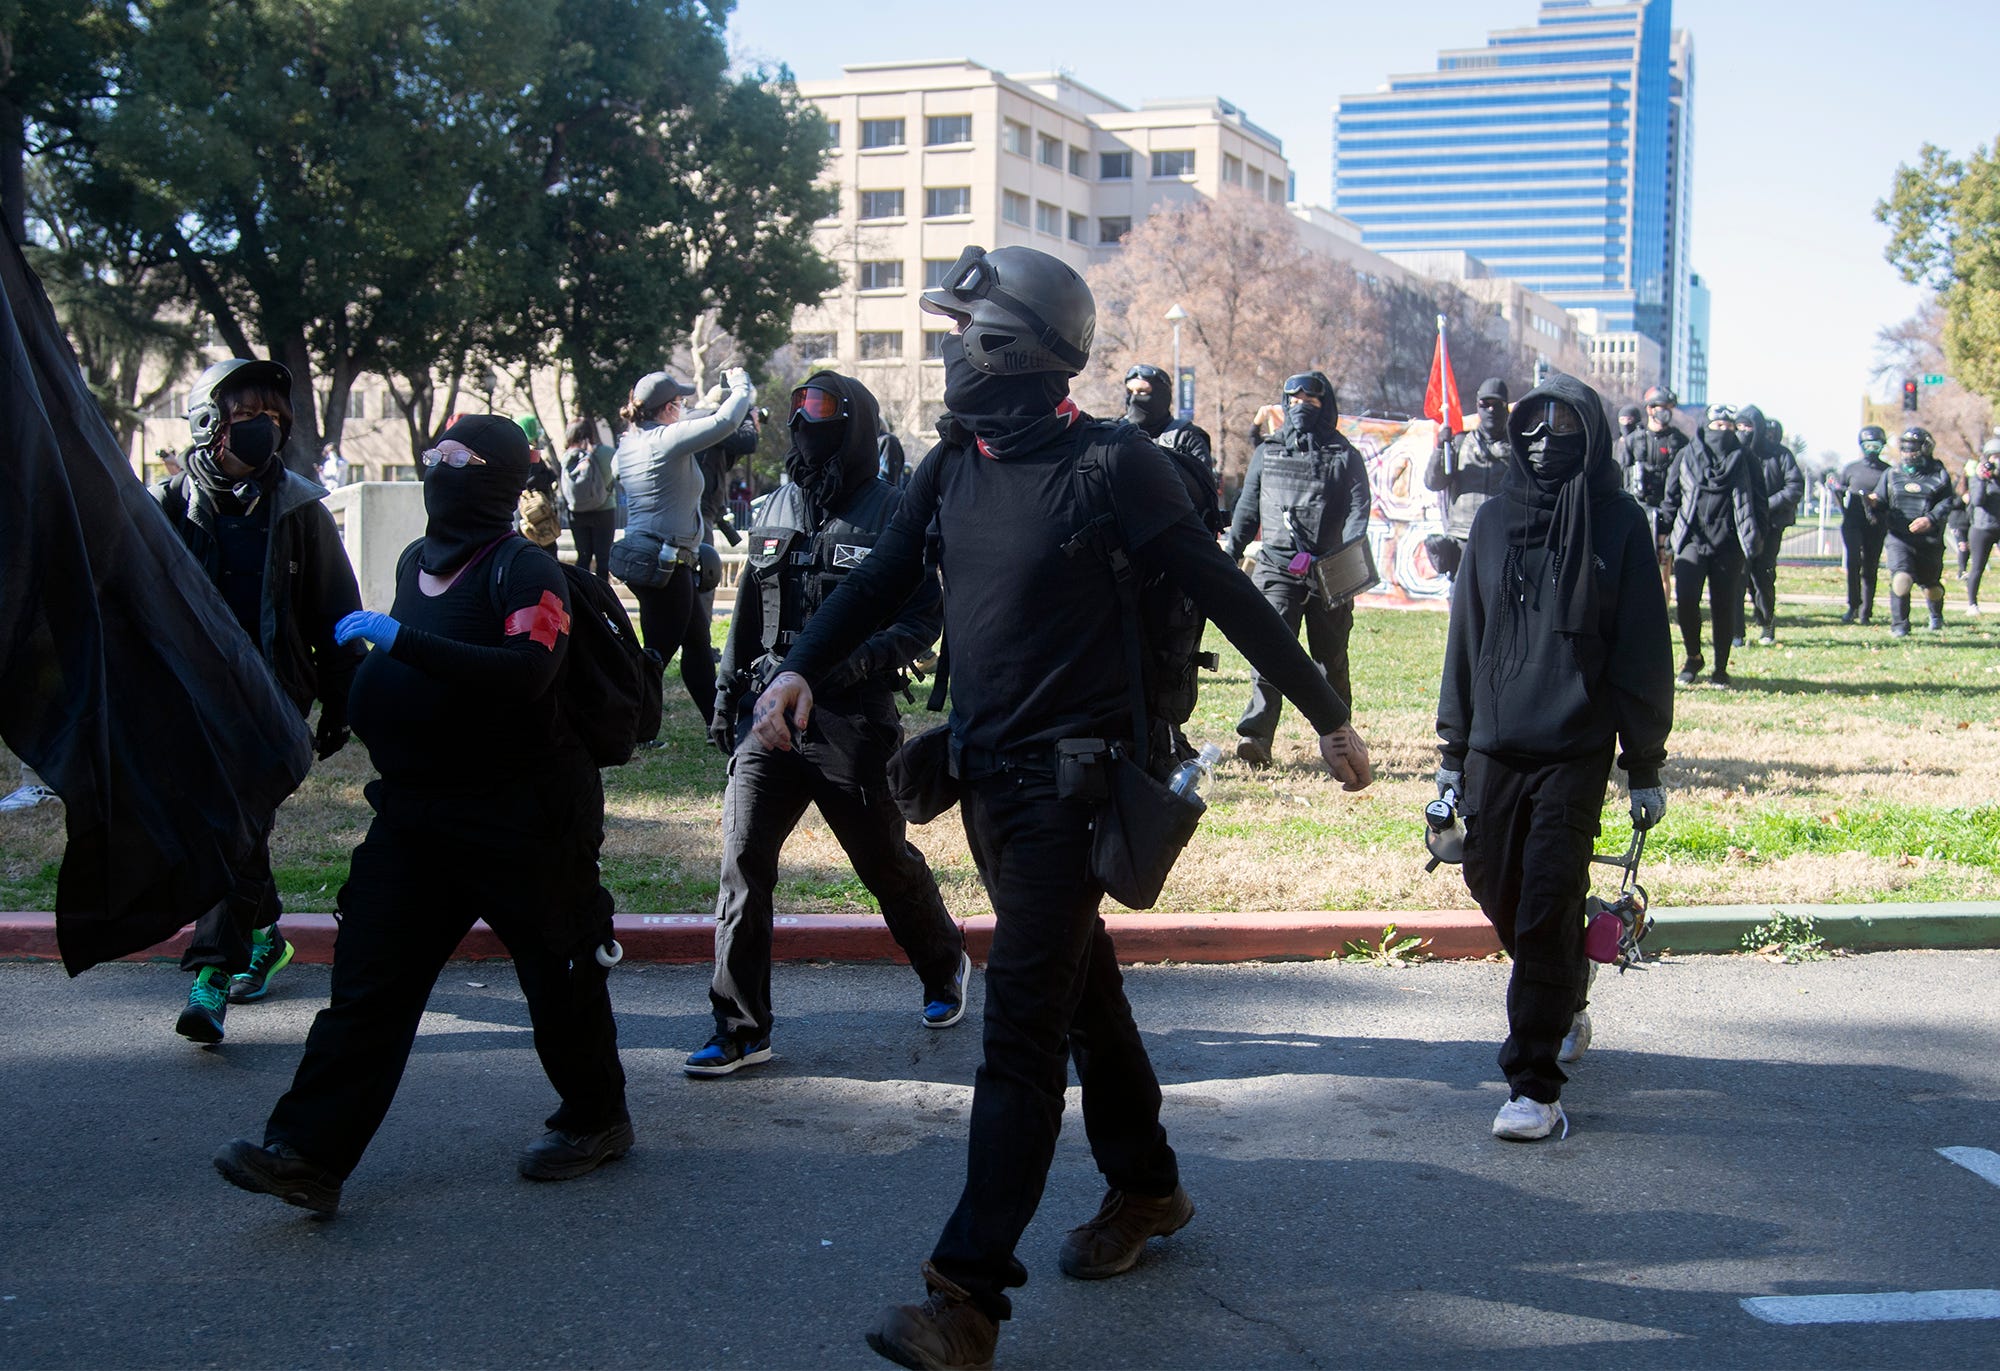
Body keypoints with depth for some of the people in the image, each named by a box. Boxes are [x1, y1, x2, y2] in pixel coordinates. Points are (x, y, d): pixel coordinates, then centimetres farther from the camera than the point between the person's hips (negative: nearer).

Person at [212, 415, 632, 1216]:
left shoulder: (524, 573, -13)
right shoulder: (415, 561, 13)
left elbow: (526, 672, -31)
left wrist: (400, 640, -32)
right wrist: (369, 676, 13)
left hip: (520, 817, -7)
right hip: (417, 808, 7)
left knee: (559, 976, 7)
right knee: (369, 979, 0)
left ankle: (596, 1121, 28)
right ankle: (308, 1152, -1)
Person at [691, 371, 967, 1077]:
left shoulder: (892, 514, -6)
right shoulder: (777, 509, 11)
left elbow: (924, 619, -8)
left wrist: (864, 658, -24)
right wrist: (727, 691, 15)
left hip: (853, 722, -4)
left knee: (886, 861, 10)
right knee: (743, 859, -4)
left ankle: (945, 966, 38)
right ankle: (740, 1028, 4)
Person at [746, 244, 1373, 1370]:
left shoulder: (1110, 465, -14)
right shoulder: (953, 466, 7)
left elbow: (1226, 594, -10)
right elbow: (884, 580, 11)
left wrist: (1328, 715, -6)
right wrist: (803, 668, -7)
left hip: (1069, 778, -7)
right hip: (988, 772, 7)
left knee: (1022, 1024, -8)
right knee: (1082, 990, 20)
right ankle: (1147, 1187, 38)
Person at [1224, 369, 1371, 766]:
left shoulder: (1344, 456, 8)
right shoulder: (1267, 452, 16)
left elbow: (1358, 509, -2)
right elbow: (1247, 508, 20)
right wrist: (1230, 555, 12)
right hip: (1276, 568, 1)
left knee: (1332, 659, 7)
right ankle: (1256, 735, -26)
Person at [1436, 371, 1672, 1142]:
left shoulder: (1618, 523, 0)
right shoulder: (1495, 521, 11)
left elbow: (1644, 650, -1)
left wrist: (1645, 766, -3)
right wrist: (1452, 748, 12)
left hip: (1577, 750, -4)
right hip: (1496, 745, 5)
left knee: (1546, 906, -9)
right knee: (1492, 884, 11)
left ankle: (1535, 1084, -4)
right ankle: (1565, 1007, 39)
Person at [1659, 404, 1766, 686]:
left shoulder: (1745, 462, 7)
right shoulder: (1686, 456, 8)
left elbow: (1758, 503, 8)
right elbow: (1672, 497, 13)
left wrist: (1754, 539, -1)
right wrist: (1666, 531, 8)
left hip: (1729, 545, 0)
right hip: (1692, 539, 0)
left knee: (1724, 606, 2)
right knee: (1685, 599, -14)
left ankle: (1721, 668, 15)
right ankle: (1693, 657, 8)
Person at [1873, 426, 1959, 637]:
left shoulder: (1939, 475, 3)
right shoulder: (1891, 475, 10)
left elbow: (1948, 502, -6)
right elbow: (1880, 503, 12)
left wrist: (1931, 519, -22)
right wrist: (1873, 504, -13)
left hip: (1930, 540, 0)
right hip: (1899, 538, 0)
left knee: (1931, 584, 15)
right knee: (1901, 577, -24)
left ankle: (1936, 616, 47)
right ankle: (1899, 625, -16)